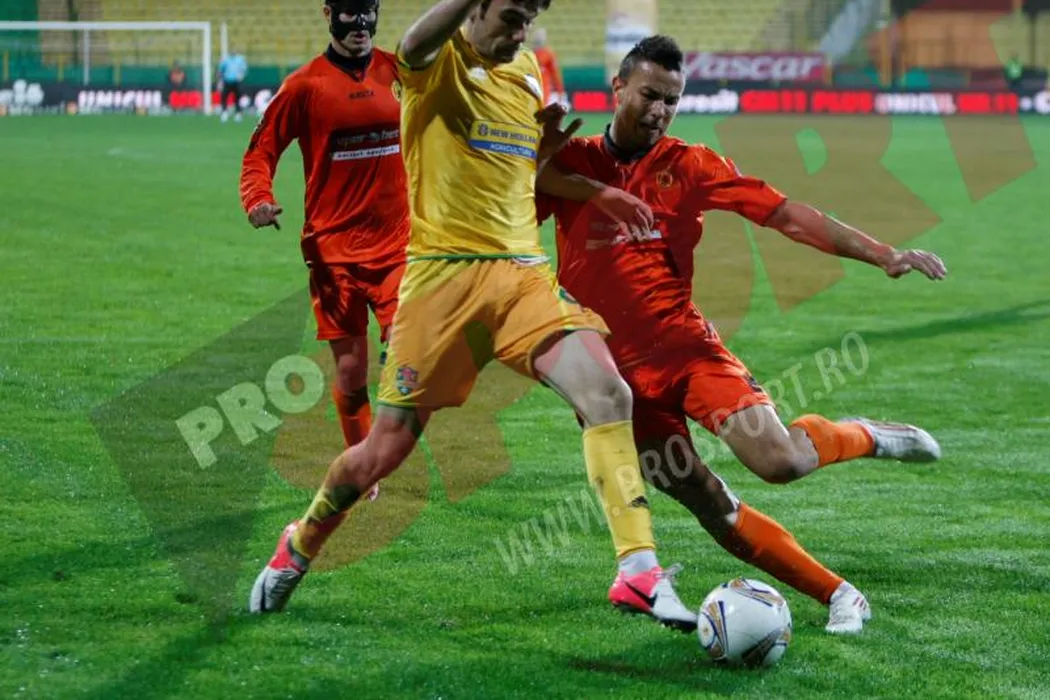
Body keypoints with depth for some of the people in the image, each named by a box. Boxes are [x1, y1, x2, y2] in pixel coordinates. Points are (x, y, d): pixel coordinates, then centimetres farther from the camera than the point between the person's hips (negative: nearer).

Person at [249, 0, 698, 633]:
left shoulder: (528, 71, 15)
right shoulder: (441, 60, -4)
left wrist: (544, 151, 7)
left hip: (524, 272, 5)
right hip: (445, 268, -5)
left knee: (609, 394, -19)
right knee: (385, 451, 3)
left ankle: (638, 569, -18)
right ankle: (300, 547, 32)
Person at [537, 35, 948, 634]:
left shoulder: (688, 166, 3)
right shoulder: (570, 163, 4)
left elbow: (788, 216, -1)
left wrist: (883, 254, -10)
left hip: (688, 344, 0)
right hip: (619, 369, 0)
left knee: (781, 461, -22)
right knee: (710, 506, -5)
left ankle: (864, 438, 10)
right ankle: (839, 595, 6)